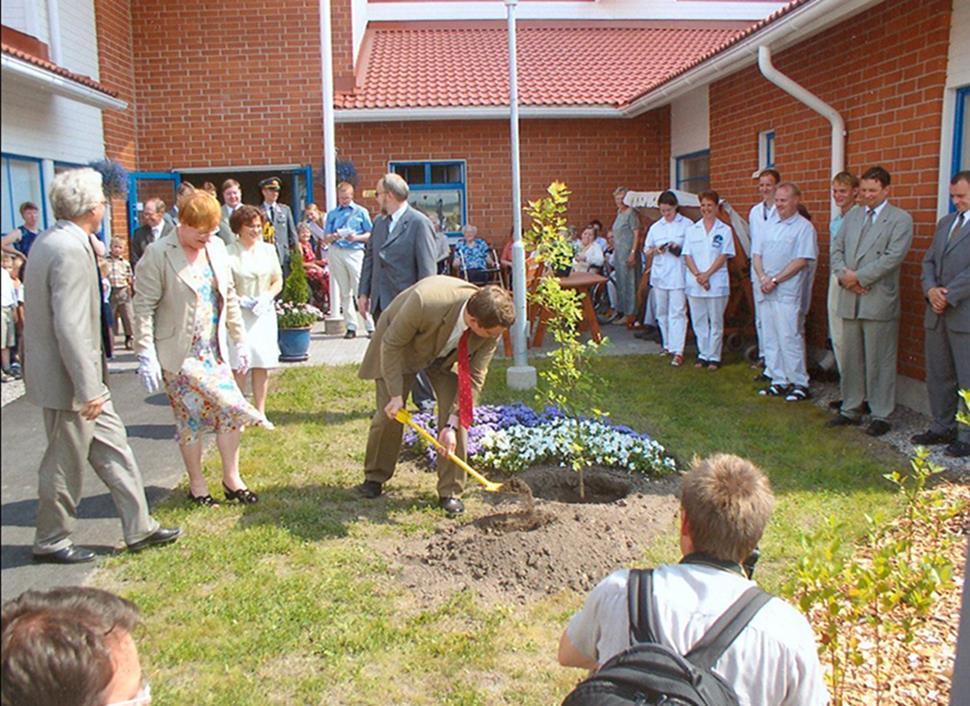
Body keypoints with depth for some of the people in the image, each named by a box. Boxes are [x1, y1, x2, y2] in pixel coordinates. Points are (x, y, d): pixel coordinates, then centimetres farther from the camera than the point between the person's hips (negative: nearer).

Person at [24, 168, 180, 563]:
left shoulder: (49, 241, 8)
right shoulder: (71, 251, -24)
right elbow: (70, 327, -27)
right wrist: (88, 389, -23)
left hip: (81, 377, 10)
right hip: (69, 381, -10)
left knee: (112, 446, 15)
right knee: (66, 462, 7)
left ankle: (140, 528, 24)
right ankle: (50, 542, 26)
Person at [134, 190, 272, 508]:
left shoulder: (216, 247, 7)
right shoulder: (158, 255, -11)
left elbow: (229, 297, 13)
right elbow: (143, 307, -12)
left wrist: (240, 340, 12)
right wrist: (146, 355, -17)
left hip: (213, 350, 6)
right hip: (179, 354, -5)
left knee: (230, 410, 4)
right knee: (190, 418, 2)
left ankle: (231, 479, 20)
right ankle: (197, 485, 19)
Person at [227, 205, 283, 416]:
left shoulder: (268, 249, 8)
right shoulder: (229, 253, -5)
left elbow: (278, 281, 11)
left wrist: (266, 298, -6)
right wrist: (241, 300, -18)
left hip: (264, 312, 4)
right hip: (238, 314, -4)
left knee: (263, 364, 4)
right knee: (239, 365, -5)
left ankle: (260, 412, 14)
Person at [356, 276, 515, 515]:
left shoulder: (491, 326, -30)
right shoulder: (425, 302, -44)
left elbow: (475, 377, -21)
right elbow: (391, 344, -27)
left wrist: (452, 425, -24)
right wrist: (396, 394, -25)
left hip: (447, 356, 3)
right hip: (402, 347, -3)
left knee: (456, 415, -11)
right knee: (389, 414, -2)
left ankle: (450, 492, 2)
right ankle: (374, 478, 23)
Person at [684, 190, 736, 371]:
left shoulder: (725, 230, 2)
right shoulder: (692, 230, 10)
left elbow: (724, 256, -5)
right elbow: (687, 256, 4)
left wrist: (707, 274, -14)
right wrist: (698, 275, -11)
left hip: (717, 282, -3)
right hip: (695, 284, 3)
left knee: (716, 321, 3)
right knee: (699, 321, 7)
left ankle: (714, 357, 10)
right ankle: (703, 354, 17)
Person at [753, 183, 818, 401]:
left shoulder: (804, 227, -4)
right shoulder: (769, 226, 15)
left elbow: (802, 261, -12)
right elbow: (757, 254, 11)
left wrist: (774, 280, -14)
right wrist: (762, 277, -7)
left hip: (788, 292, -6)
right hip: (766, 291, 7)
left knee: (790, 338, -7)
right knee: (770, 338, 9)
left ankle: (799, 383, 3)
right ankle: (779, 381, 18)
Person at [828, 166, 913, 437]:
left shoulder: (900, 219, -2)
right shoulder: (851, 217, 15)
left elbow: (893, 257, -13)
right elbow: (837, 249, 10)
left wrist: (859, 277, -14)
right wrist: (844, 275, -8)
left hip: (879, 301, -5)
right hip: (850, 300, 5)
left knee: (880, 361, 1)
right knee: (850, 358, 12)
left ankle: (881, 416, 10)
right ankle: (851, 409, 23)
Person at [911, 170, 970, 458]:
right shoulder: (945, 222, 17)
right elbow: (928, 261, 13)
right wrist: (931, 289, -4)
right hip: (937, 314, 7)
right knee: (937, 375, 13)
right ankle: (943, 428, 25)